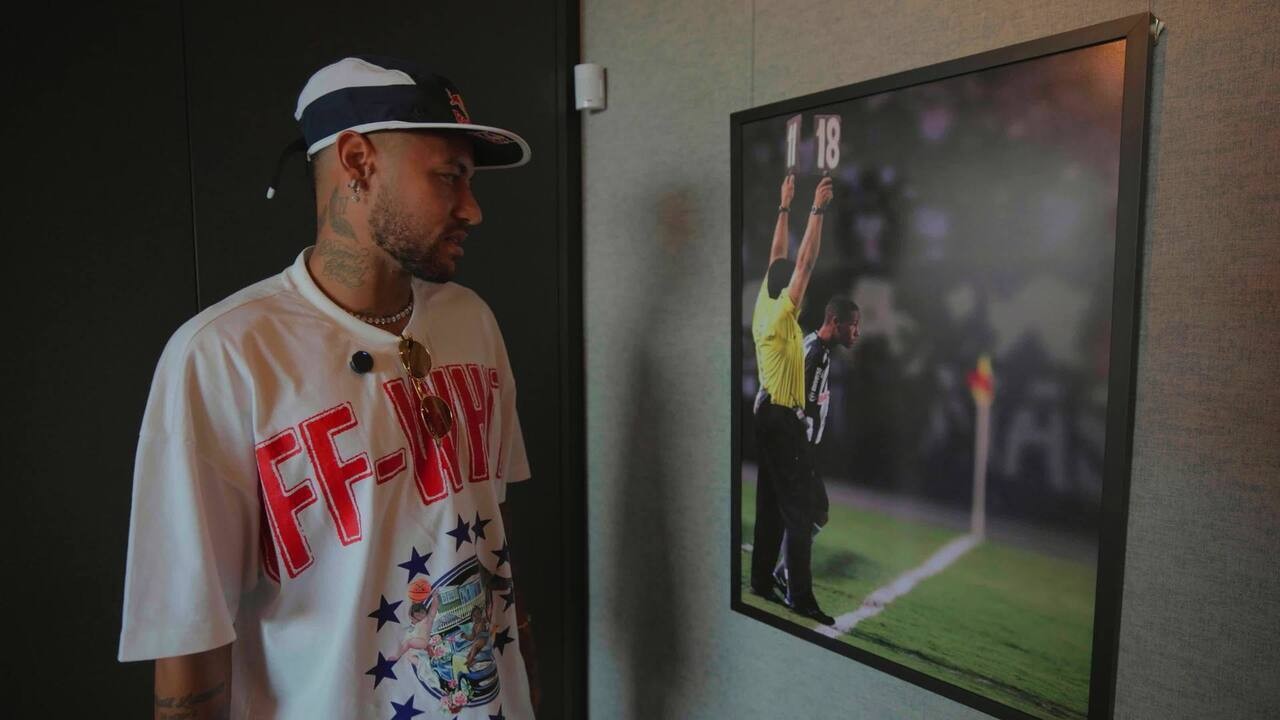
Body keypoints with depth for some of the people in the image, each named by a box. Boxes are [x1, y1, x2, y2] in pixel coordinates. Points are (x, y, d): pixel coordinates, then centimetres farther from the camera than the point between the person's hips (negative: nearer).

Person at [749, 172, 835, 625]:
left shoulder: (763, 308, 7)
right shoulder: (780, 315, -14)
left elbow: (778, 256, 15)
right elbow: (805, 261, -18)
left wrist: (785, 206, 18)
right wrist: (817, 209, -15)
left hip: (767, 412, 9)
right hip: (784, 418, -9)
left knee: (770, 502, 14)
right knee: (799, 507, -6)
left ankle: (762, 579, 21)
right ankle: (800, 596, -2)